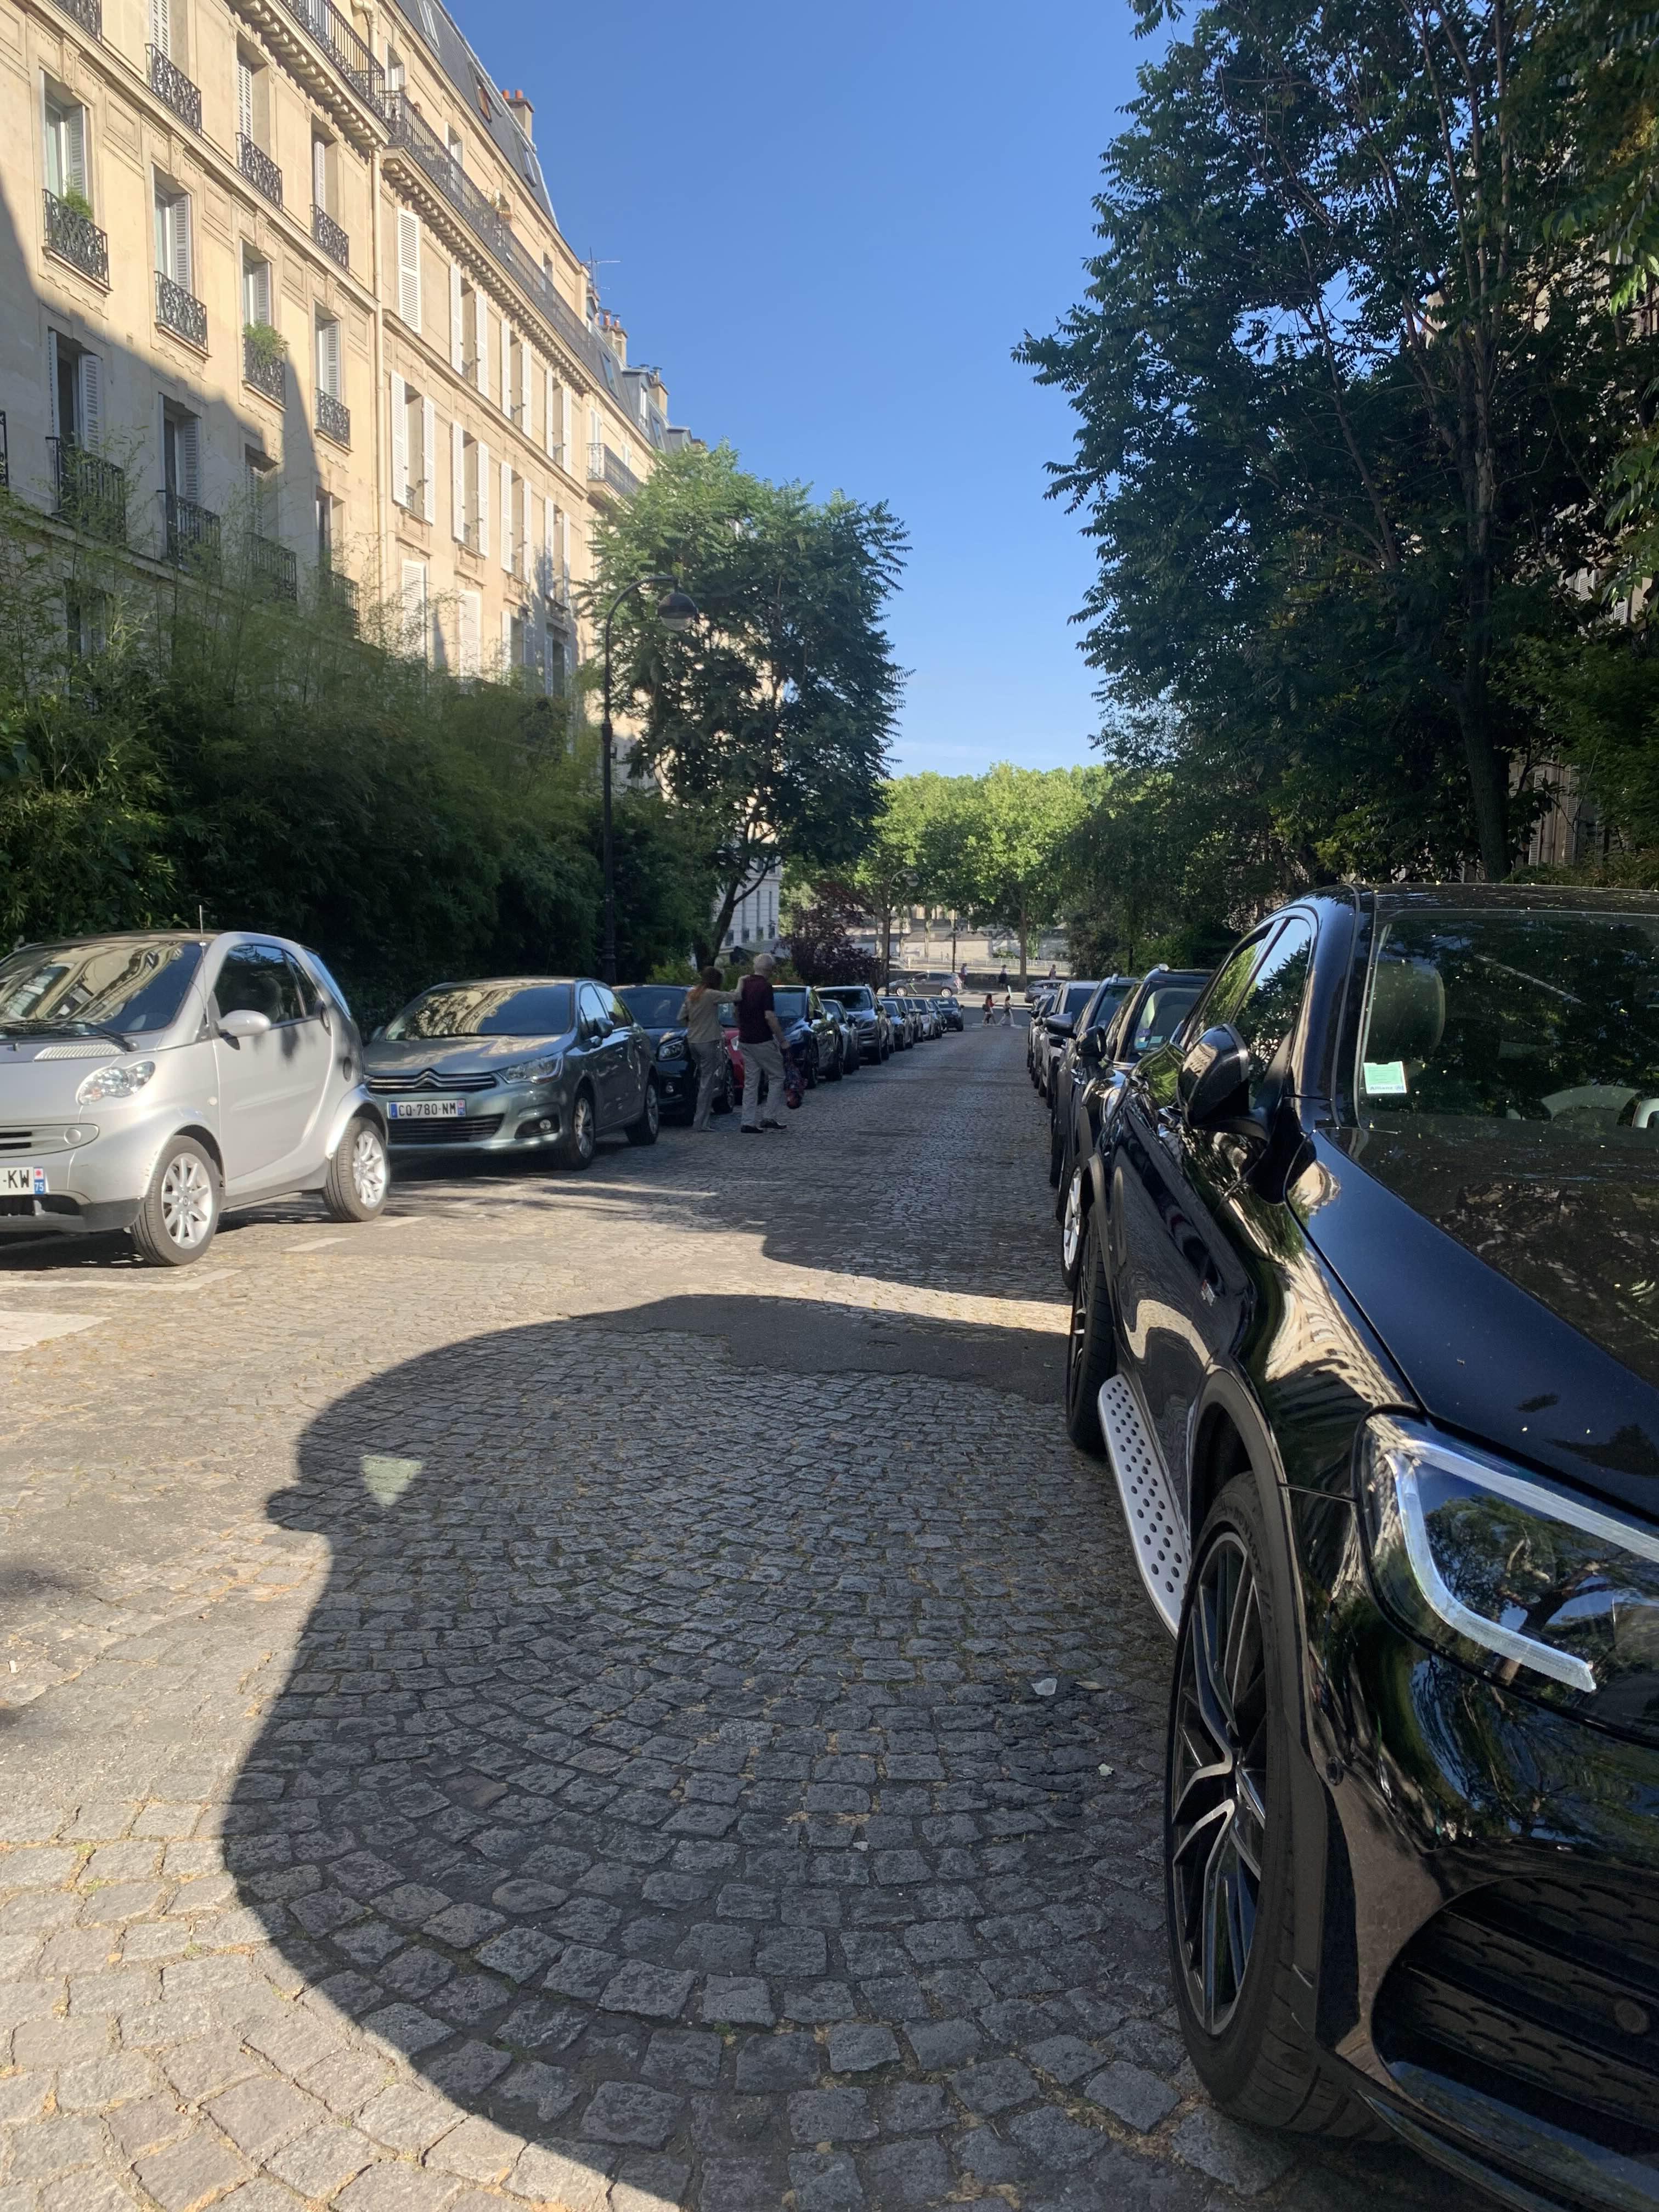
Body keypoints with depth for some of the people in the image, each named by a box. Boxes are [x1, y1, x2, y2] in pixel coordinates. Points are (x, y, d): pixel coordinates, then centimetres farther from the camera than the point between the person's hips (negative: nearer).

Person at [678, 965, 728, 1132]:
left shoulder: (691, 994, 9)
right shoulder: (711, 995, -13)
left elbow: (682, 1017, 14)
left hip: (693, 1042, 8)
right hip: (708, 1042, -8)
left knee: (704, 1079, 20)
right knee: (707, 1082, -5)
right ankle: (702, 1123, -7)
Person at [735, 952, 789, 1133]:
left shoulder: (744, 983, 7)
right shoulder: (765, 986, -16)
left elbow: (737, 1011, 14)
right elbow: (770, 1016, -21)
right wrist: (782, 1040, -14)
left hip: (745, 1040, 7)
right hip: (763, 1041, -7)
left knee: (750, 1082, 9)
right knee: (776, 1077, 7)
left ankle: (748, 1123, 6)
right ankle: (772, 1118, 5)